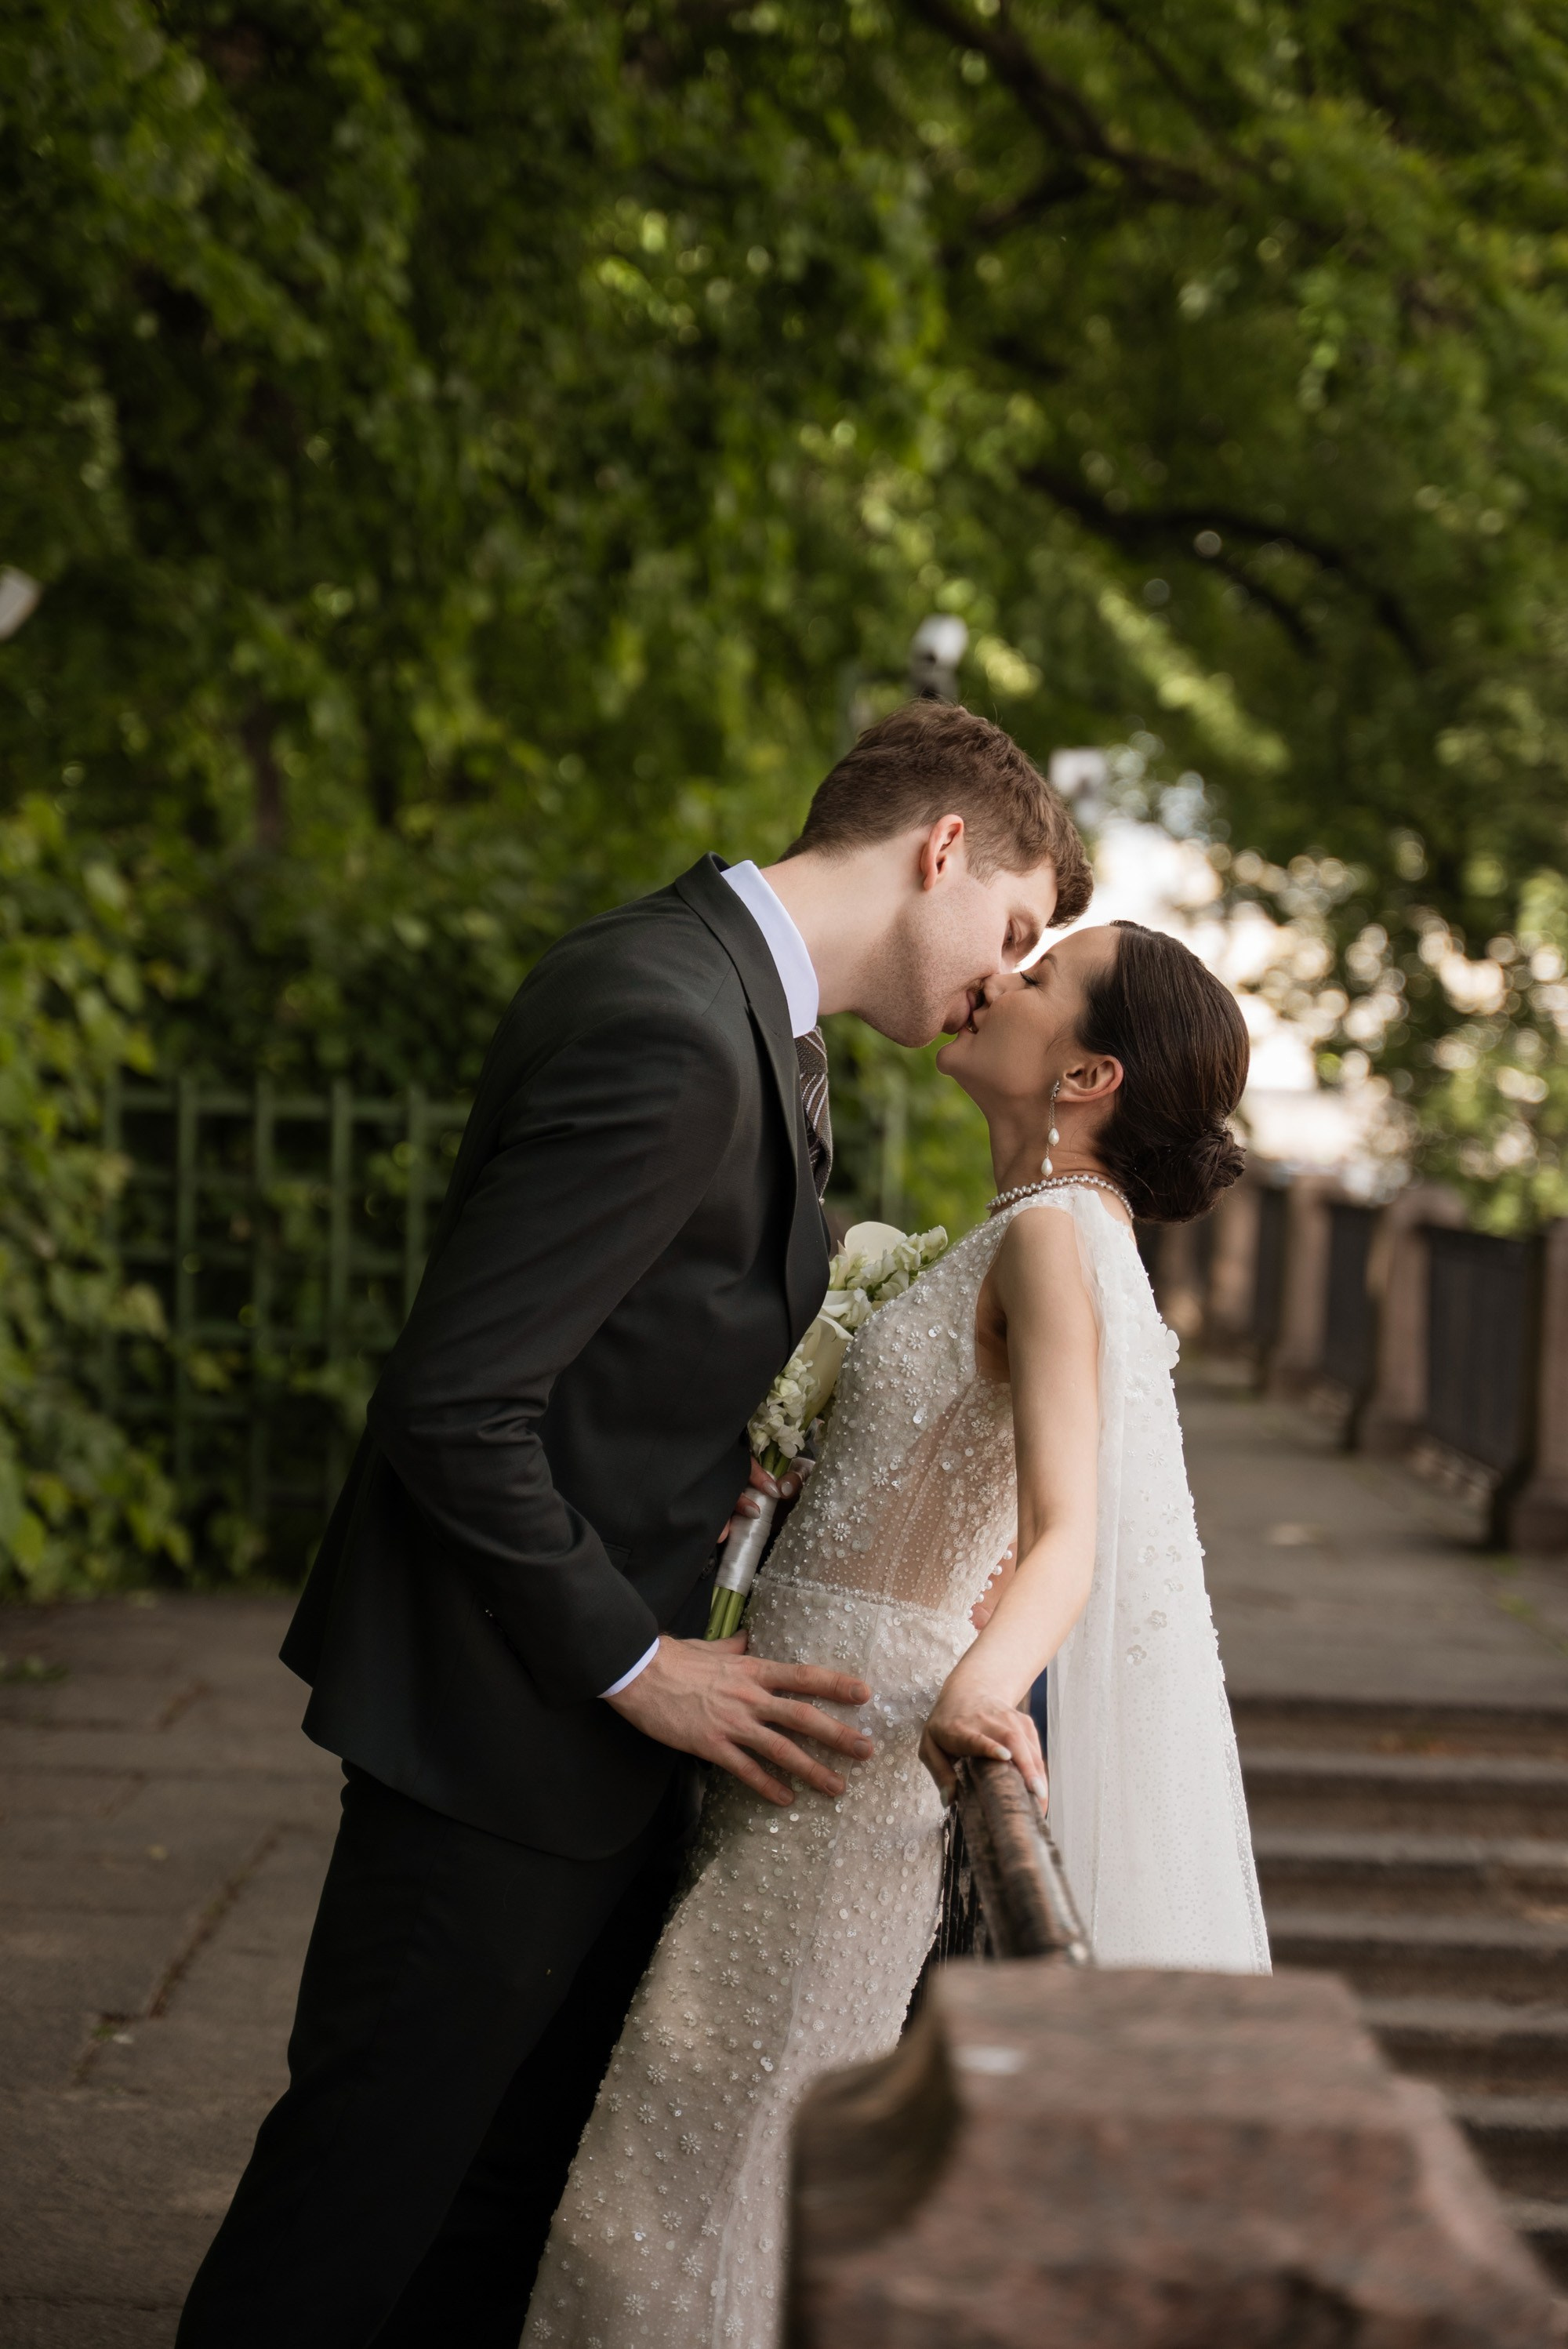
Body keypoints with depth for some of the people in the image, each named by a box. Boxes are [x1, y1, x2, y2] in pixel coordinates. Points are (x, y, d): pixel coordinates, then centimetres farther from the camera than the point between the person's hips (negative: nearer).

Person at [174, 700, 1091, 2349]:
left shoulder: (744, 1015, 10)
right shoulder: (668, 1030, -24)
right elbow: (455, 1406, -26)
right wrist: (635, 1664, -19)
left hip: (602, 1713, 10)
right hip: (505, 1718, -10)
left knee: (526, 2178, 20)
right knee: (373, 2173, 4)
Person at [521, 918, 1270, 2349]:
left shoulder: (1054, 1237, -17)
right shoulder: (1039, 1237, 13)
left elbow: (1066, 1538, -29)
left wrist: (981, 1685, -47)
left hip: (864, 1746, -10)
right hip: (831, 1735, 10)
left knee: (719, 2162, -3)